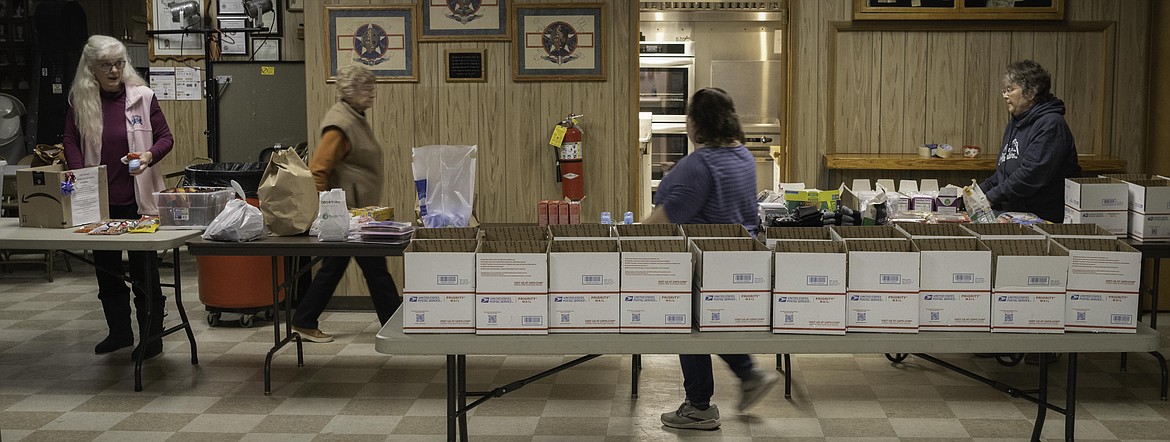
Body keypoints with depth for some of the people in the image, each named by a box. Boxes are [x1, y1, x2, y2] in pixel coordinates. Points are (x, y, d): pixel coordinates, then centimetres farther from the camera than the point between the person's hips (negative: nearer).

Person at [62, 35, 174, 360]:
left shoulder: (143, 96, -2)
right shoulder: (80, 102, 3)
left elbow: (165, 137, 1)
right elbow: (70, 143, 4)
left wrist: (150, 156, -19)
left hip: (139, 199, -3)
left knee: (145, 271, 2)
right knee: (106, 269, 14)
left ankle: (151, 338, 12)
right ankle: (119, 331, 28)